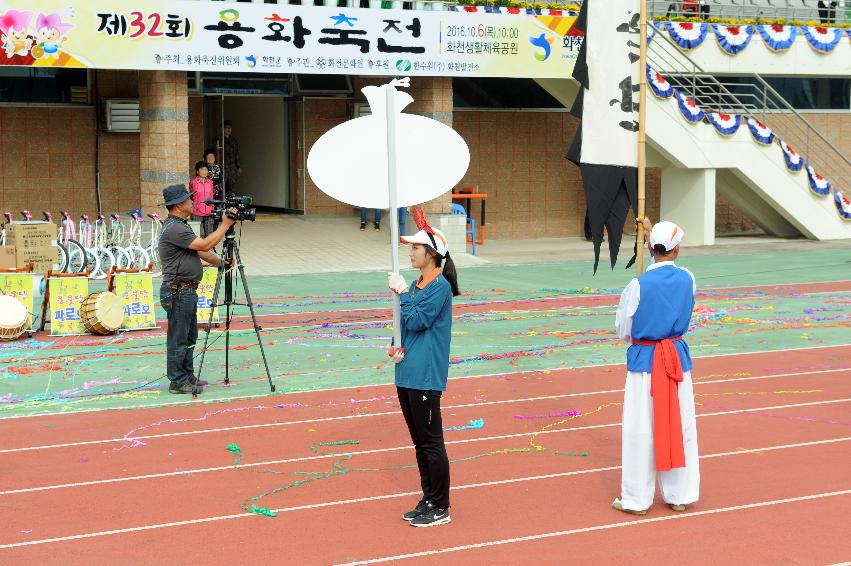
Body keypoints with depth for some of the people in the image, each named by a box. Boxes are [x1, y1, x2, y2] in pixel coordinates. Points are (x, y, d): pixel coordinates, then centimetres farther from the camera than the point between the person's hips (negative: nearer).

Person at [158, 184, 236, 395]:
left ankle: (187, 376, 25)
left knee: (189, 336, 16)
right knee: (178, 338, -2)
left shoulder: (180, 226, 15)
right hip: (178, 292, -11)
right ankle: (178, 382, 4)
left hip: (187, 290, 11)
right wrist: (225, 225, -16)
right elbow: (204, 245, -23)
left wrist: (221, 263, 12)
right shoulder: (173, 228, -19)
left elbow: (200, 251, 19)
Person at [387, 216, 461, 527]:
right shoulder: (416, 284, 14)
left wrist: (403, 293, -11)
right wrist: (400, 347, 2)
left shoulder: (440, 286, -12)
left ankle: (441, 508, 4)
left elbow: (418, 321, -18)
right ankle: (428, 499, 25)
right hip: (406, 373, 9)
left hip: (426, 376, -9)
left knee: (431, 442, -3)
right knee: (419, 442, 15)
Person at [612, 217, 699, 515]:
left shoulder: (639, 285, -17)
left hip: (644, 360, -4)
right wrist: (652, 231, 31)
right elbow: (670, 266, 21)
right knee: (679, 425, 13)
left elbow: (622, 328, -5)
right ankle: (679, 495, 20)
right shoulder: (687, 279, -4)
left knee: (640, 429, 3)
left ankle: (637, 498, 10)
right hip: (678, 358, 4)